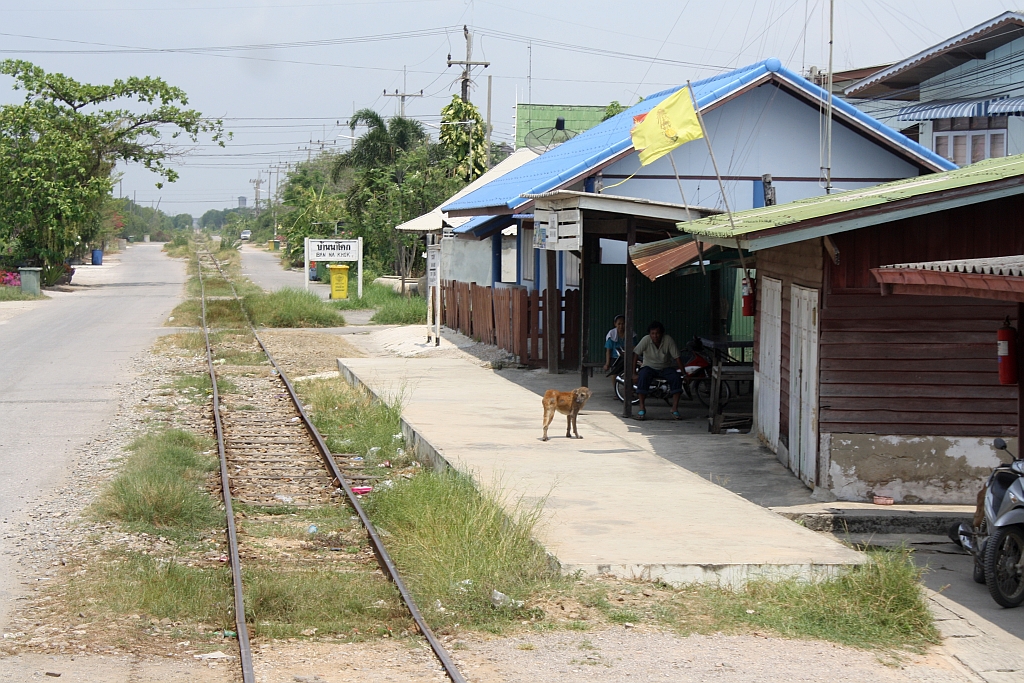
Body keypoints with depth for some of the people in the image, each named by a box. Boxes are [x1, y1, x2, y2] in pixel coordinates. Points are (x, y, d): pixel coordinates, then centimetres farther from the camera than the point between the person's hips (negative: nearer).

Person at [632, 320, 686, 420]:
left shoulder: (668, 340, -17)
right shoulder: (646, 340, -18)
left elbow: (677, 358, -14)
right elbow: (635, 355, -20)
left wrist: (684, 373, -17)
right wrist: (634, 373, -26)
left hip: (665, 368, 1)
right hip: (649, 367, -1)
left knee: (676, 378, -26)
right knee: (643, 377, -33)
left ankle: (675, 408, -18)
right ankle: (642, 408, -24)